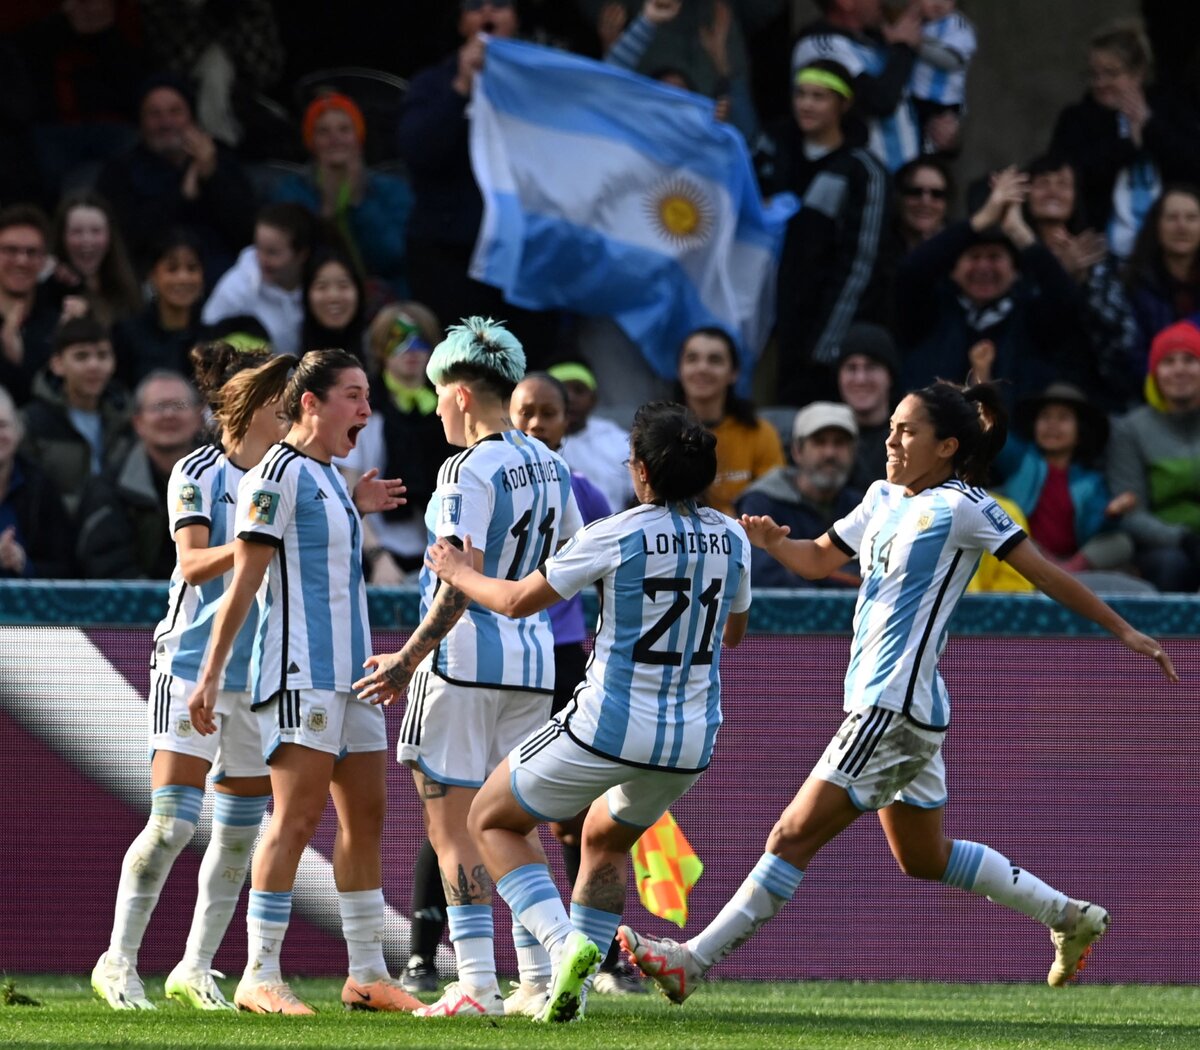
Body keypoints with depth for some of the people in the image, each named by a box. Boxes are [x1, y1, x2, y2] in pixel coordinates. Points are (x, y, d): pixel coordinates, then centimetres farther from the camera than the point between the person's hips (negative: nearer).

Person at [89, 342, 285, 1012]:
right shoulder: (197, 474, -6)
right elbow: (193, 564, -16)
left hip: (260, 672, 5)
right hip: (193, 661, -5)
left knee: (239, 829, 5)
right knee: (174, 821, -13)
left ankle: (197, 968, 15)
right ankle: (119, 961, -1)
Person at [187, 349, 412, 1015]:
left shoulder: (327, 477, 17)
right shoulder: (279, 474, -10)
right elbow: (244, 582, -13)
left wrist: (356, 508, 20)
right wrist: (210, 676, -14)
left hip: (348, 669, 10)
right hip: (300, 671, -10)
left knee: (365, 815, 9)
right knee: (297, 815, -13)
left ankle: (367, 973, 14)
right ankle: (259, 977, -12)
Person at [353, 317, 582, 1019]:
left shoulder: (471, 470, -14)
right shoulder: (550, 465, 9)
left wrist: (408, 660, -17)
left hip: (465, 655, -8)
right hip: (533, 659, 8)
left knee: (453, 827, -4)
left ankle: (479, 985, -9)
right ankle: (540, 977, 9)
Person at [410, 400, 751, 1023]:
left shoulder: (617, 535, -14)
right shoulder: (732, 539, 1)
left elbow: (518, 600, -5)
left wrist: (459, 574, 14)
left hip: (608, 729, -6)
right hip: (692, 743, 6)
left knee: (491, 820, 15)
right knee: (606, 841, 32)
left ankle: (563, 943, -7)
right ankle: (572, 986, 19)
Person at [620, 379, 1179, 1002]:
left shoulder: (961, 507, -10)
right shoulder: (884, 498, 13)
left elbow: (1045, 574, -7)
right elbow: (819, 559, 21)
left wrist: (1123, 631, -5)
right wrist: (773, 542, -1)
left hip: (896, 709, -10)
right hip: (876, 701, 10)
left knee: (794, 837, -11)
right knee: (924, 859, 20)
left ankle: (692, 962, -12)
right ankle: (1070, 918, 30)